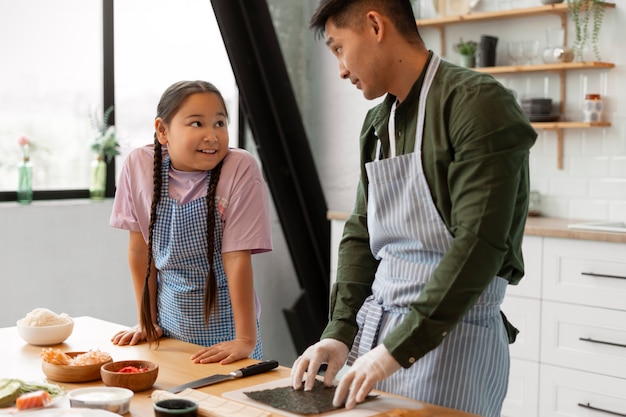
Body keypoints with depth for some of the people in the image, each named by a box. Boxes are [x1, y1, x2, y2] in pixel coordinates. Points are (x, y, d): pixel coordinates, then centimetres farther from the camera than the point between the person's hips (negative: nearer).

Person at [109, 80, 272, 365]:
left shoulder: (240, 169, -17)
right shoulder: (139, 165, -9)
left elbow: (237, 257, -19)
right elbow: (140, 248, -1)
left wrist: (246, 340, -21)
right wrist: (147, 320, 3)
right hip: (168, 325, 3)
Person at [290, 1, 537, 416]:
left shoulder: (476, 102, -15)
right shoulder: (377, 122, 10)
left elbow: (480, 244, -22)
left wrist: (397, 349, -22)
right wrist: (340, 332, 0)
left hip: (453, 332, -7)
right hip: (375, 326, 7)